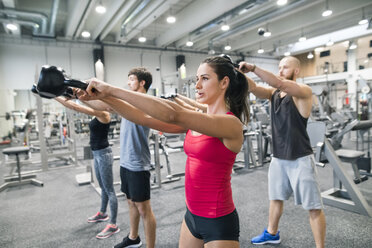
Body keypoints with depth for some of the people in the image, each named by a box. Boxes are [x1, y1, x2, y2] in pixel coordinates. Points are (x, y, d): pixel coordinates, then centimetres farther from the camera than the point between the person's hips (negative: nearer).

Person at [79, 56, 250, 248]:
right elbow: (147, 118, -3)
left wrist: (112, 90, -30)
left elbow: (172, 114, -32)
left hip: (218, 223, -6)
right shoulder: (197, 121, 4)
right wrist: (105, 97, -12)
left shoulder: (231, 123, -19)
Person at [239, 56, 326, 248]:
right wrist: (241, 74, -26)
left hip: (300, 159, -6)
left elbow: (278, 83, -29)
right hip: (278, 158, 7)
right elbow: (254, 89, -9)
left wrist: (253, 68, -30)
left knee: (313, 207, 4)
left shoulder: (304, 91, -11)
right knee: (275, 198, 22)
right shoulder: (274, 93, 7)